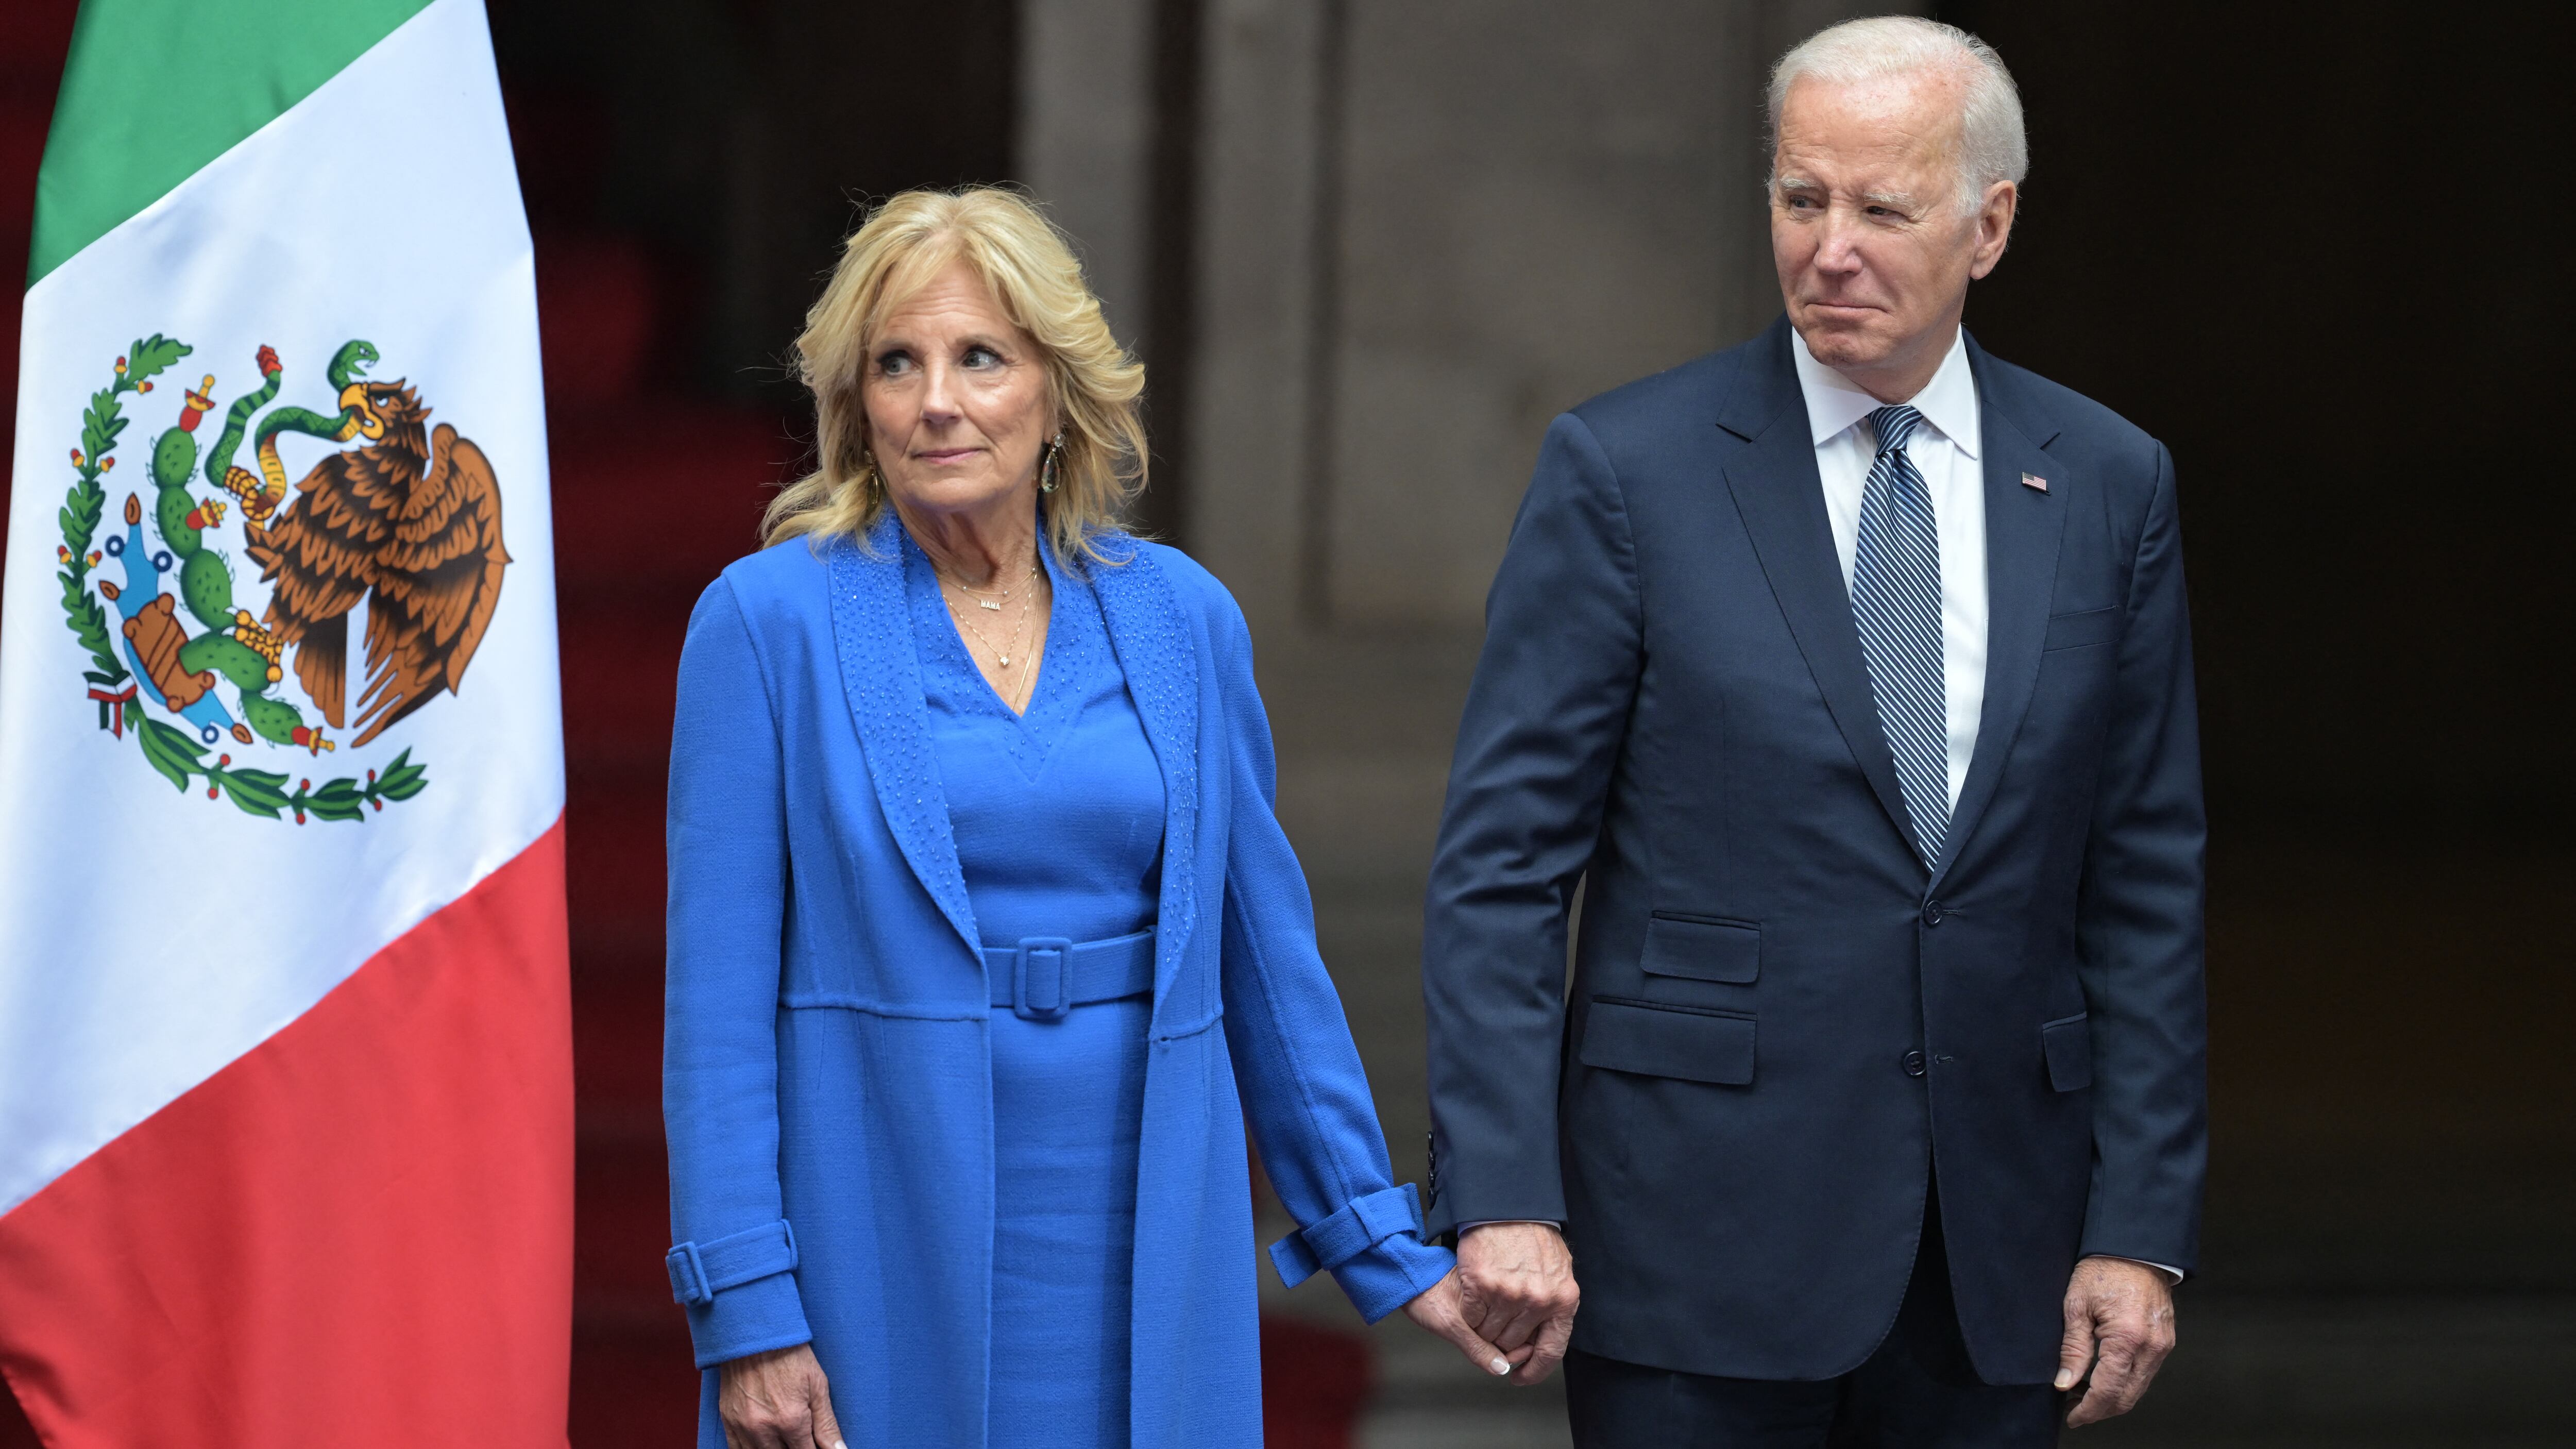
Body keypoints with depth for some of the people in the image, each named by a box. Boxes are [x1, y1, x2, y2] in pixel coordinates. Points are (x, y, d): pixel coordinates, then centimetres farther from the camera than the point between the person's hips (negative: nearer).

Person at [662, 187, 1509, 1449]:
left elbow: (1267, 959, 13)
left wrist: (1383, 1248, 12)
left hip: (1137, 1241, 3)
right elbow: (718, 993, -5)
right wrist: (744, 1310, -11)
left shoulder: (1181, 619, 7)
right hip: (884, 1245, -3)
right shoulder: (769, 621, -3)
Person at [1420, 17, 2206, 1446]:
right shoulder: (1625, 469, -2)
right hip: (1702, 1217, -3)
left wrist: (2141, 1224, 2)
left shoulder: (2109, 485, 7)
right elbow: (1501, 861, -4)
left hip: (1993, 1249, 3)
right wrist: (1502, 1196, -13)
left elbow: (2146, 884, 8)